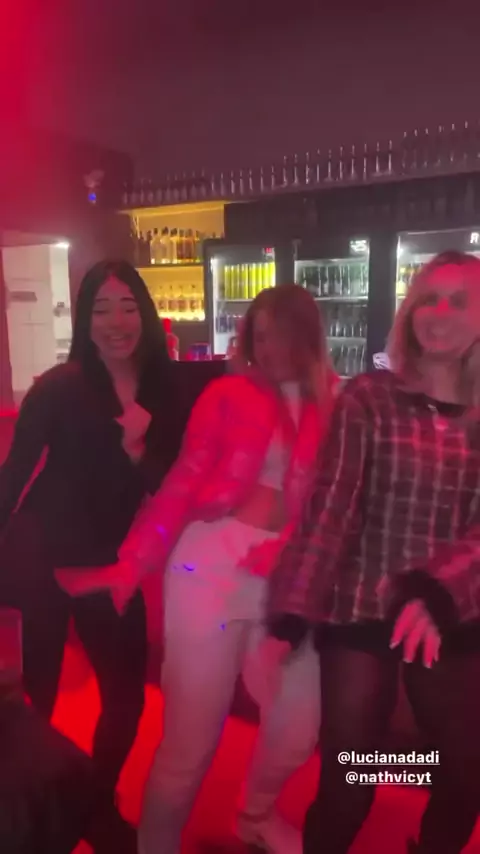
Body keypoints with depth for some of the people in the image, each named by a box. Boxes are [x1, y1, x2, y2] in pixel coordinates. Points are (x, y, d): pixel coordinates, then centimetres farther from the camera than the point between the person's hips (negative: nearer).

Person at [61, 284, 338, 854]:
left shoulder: (333, 407, 7)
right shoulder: (227, 395, -1)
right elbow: (182, 483, -6)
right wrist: (132, 565, -13)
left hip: (286, 582, 4)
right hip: (211, 565, -3)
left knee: (300, 726, 15)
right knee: (190, 740, 4)